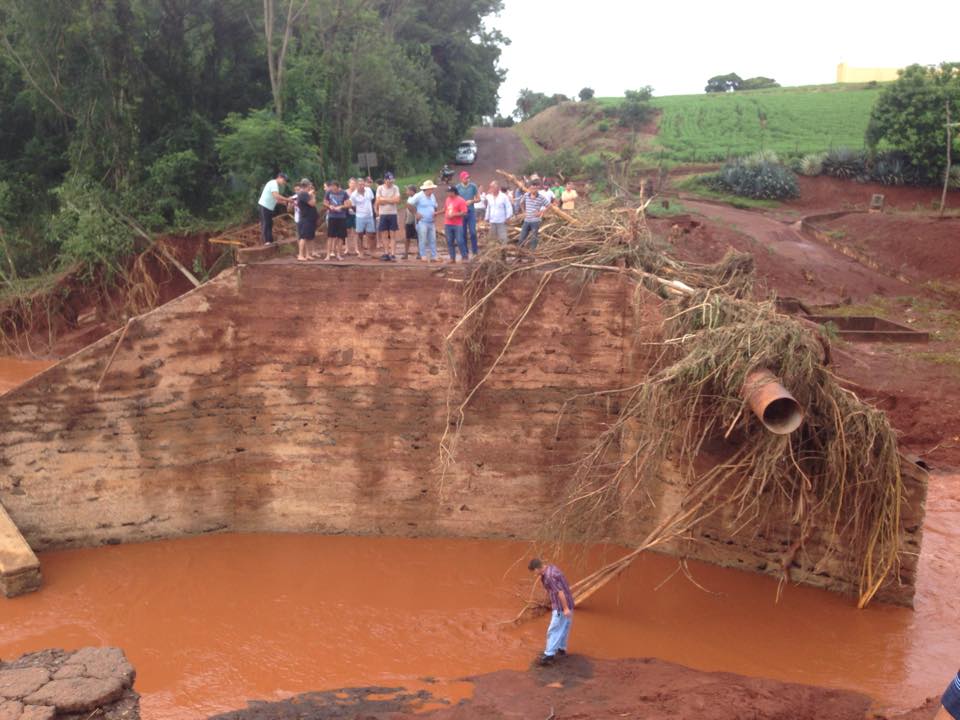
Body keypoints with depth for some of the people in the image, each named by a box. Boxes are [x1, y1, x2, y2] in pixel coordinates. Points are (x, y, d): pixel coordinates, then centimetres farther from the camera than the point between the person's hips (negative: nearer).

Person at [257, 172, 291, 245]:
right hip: (264, 207, -10)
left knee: (269, 224, 11)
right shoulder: (273, 184, -15)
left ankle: (270, 241, 14)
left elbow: (274, 199, 16)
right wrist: (287, 199, -24)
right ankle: (266, 241, -9)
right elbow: (276, 196, -29)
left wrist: (283, 201, 0)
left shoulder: (276, 185, 17)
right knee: (265, 224, -9)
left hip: (269, 208, 10)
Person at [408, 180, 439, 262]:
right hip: (422, 222, -6)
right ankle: (423, 256, 3)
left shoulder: (432, 196, 13)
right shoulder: (419, 196, -9)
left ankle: (433, 256, 9)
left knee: (433, 240, 5)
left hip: (431, 222, 6)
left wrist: (435, 212, 8)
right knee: (423, 240, -3)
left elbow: (435, 206, 28)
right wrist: (416, 213, -9)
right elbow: (409, 203, -10)